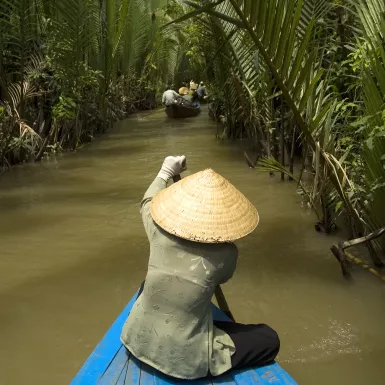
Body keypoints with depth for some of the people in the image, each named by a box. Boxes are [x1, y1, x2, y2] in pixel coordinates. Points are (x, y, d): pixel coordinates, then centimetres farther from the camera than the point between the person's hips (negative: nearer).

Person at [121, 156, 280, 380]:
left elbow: (148, 202, 13)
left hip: (140, 342, 5)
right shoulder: (226, 253, -17)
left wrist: (165, 173, 25)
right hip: (185, 360, -4)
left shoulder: (159, 235, -10)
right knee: (269, 339, 7)